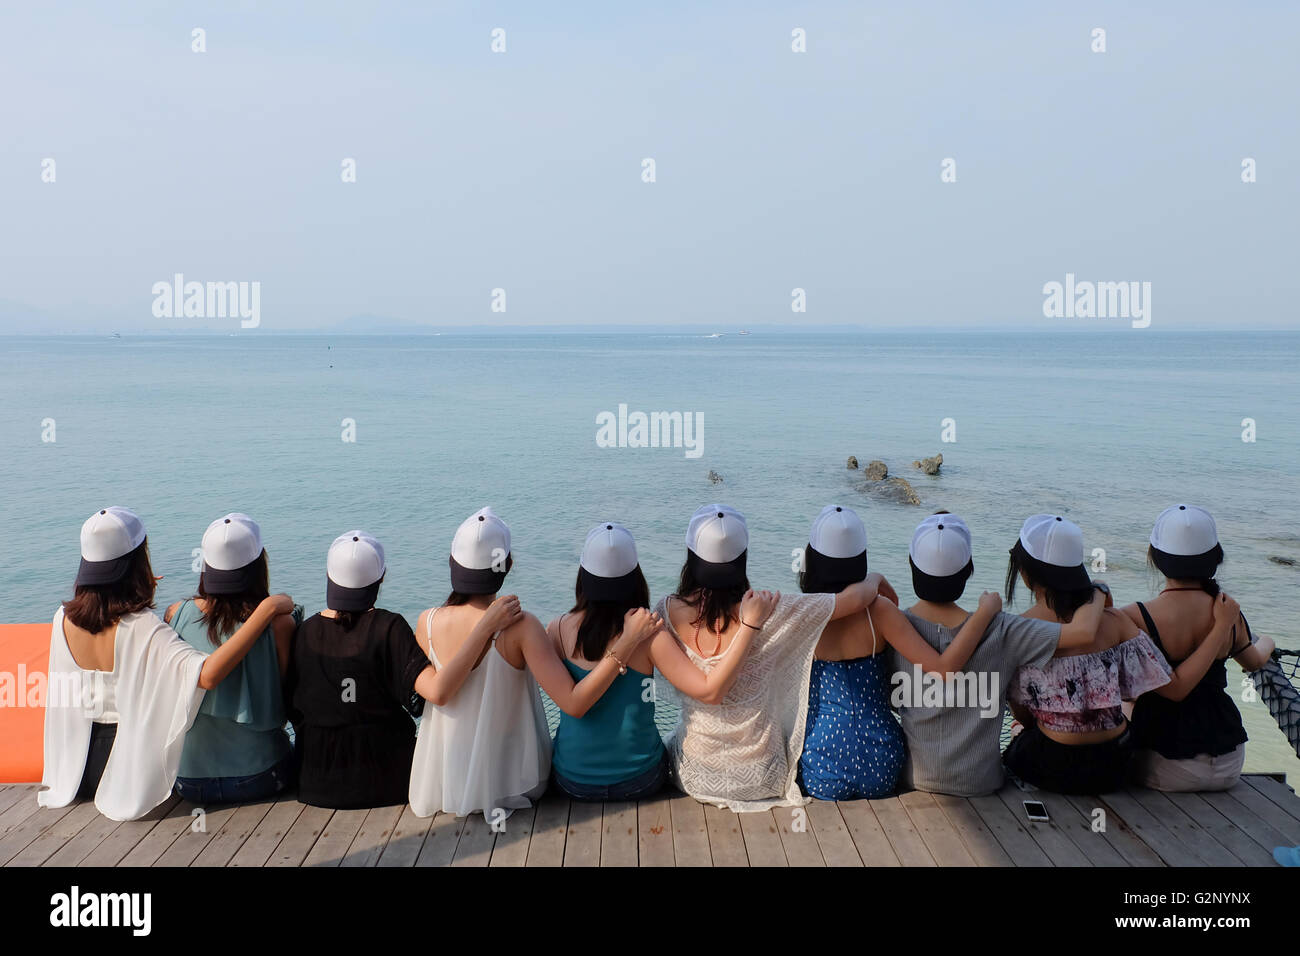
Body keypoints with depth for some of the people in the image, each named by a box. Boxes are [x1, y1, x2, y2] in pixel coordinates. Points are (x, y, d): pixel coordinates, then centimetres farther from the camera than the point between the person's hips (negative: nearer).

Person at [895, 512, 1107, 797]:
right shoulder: (998, 631, -19)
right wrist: (1098, 594, 1)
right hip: (977, 782, -2)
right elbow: (1082, 632, -20)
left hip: (913, 776, 2)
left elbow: (888, 702, -2)